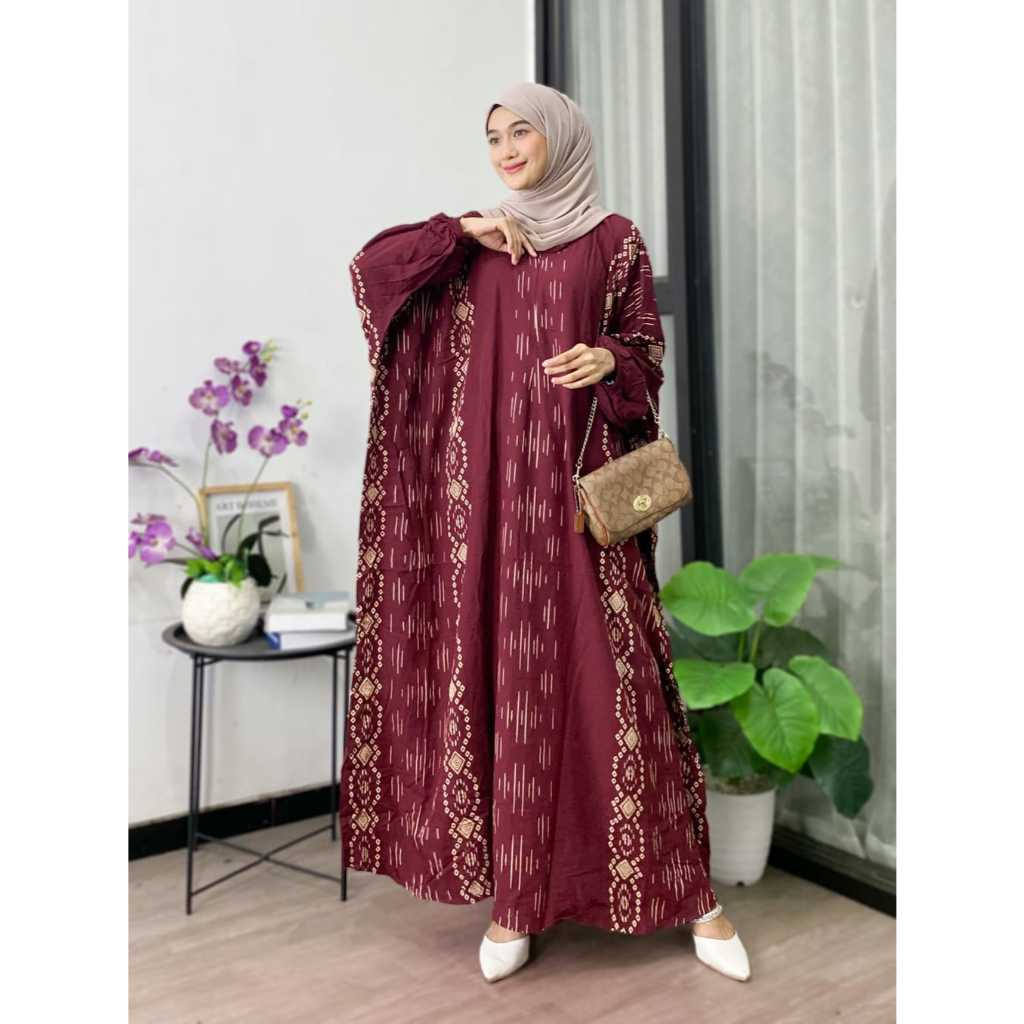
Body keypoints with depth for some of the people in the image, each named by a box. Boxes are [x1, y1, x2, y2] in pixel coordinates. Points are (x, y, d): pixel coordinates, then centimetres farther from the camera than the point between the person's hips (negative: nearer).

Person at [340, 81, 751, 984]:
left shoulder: (614, 238, 8)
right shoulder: (476, 239, 15)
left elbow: (647, 345, 6)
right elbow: (369, 267, 8)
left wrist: (610, 361, -15)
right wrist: (460, 231, -2)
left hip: (575, 483, -2)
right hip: (487, 486, 3)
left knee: (608, 673, -4)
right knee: (498, 676, 2)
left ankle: (690, 891, 9)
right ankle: (513, 896, 14)